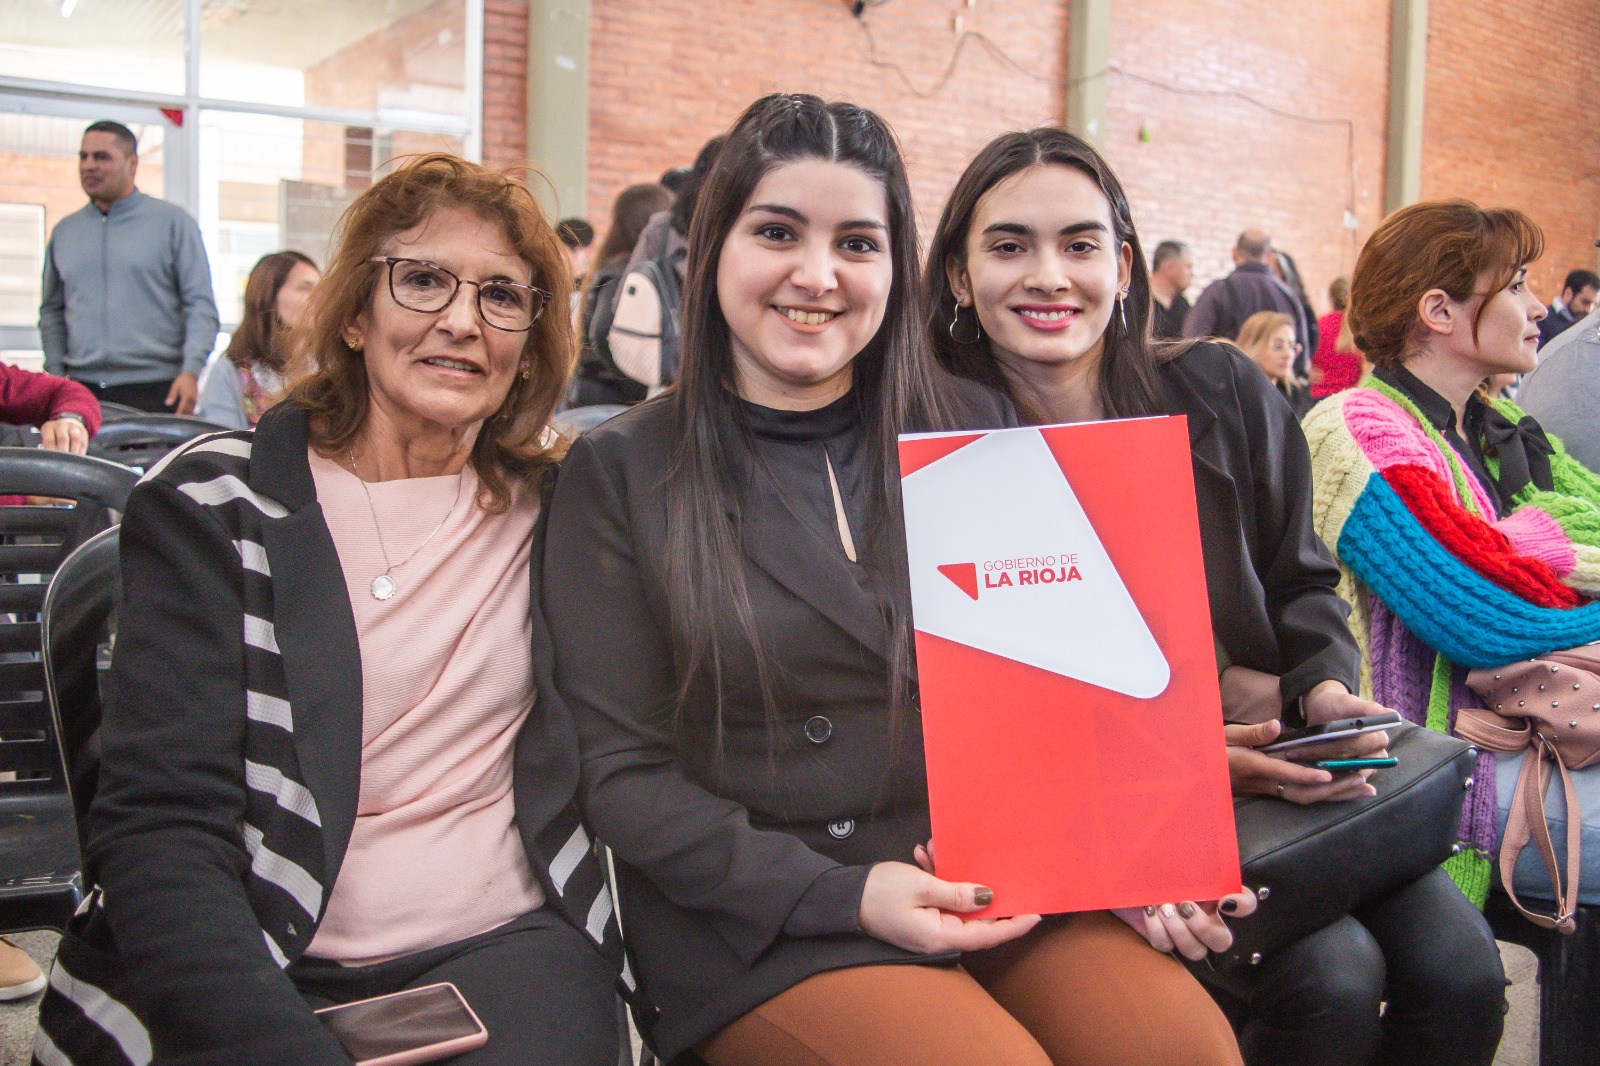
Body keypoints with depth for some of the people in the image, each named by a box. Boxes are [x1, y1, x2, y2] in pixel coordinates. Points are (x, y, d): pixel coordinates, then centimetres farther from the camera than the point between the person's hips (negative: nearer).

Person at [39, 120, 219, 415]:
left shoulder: (172, 221, 4)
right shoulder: (64, 231, 16)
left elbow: (201, 304, -1)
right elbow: (51, 311, 21)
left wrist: (191, 370, -14)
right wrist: (55, 374, 7)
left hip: (155, 392, -3)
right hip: (83, 391, 3)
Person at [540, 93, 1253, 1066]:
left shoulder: (975, 428, 9)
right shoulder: (621, 473, 0)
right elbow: (622, 770, -4)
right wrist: (845, 894, -14)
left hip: (993, 881, 3)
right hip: (757, 918, -2)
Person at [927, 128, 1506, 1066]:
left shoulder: (1221, 395, 2)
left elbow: (1302, 580, 12)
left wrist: (1328, 689, -10)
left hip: (1288, 775, 4)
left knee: (1458, 963, -13)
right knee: (1330, 975, -22)